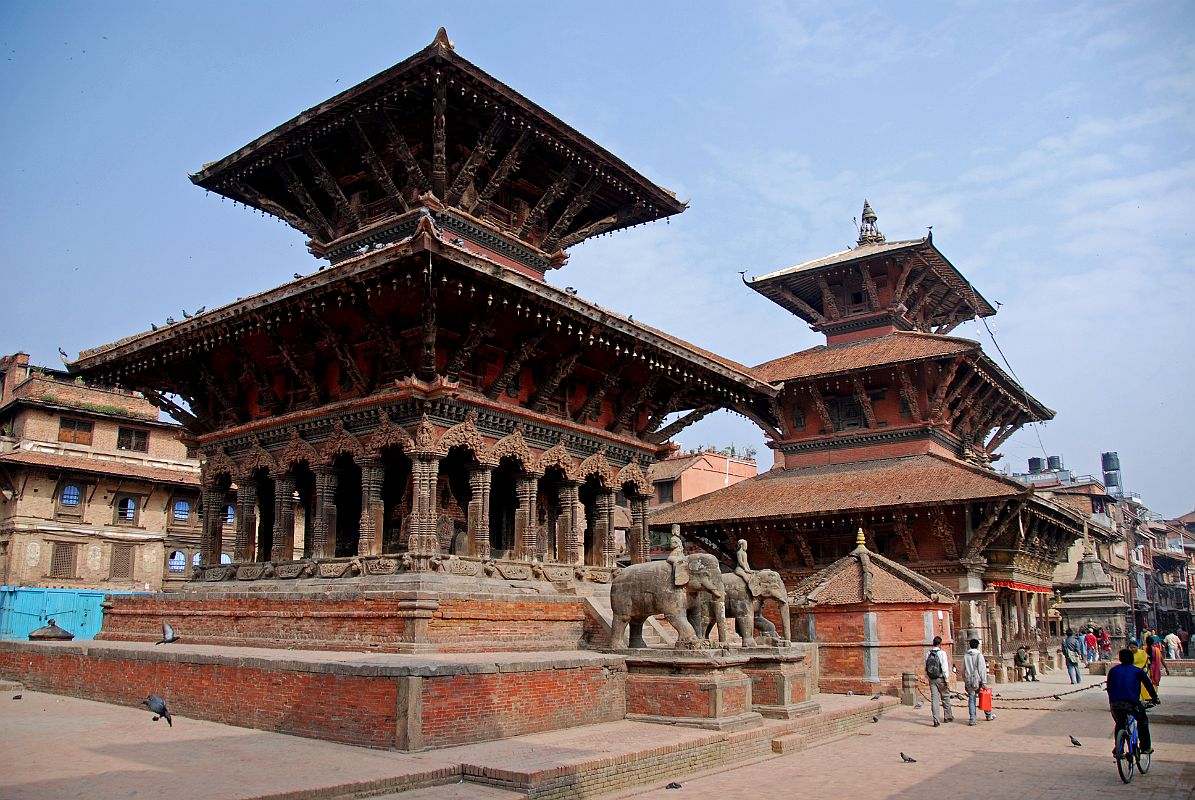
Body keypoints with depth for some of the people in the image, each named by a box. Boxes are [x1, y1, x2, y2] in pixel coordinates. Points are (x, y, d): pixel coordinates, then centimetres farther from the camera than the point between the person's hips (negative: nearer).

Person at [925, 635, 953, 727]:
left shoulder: (928, 654, 5)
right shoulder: (942, 653, -10)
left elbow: (926, 668, 9)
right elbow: (945, 668, -14)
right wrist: (946, 680, -9)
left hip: (931, 679, 4)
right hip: (940, 678, -4)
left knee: (934, 699, 2)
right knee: (945, 697, 14)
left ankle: (936, 720, -1)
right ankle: (948, 716, 26)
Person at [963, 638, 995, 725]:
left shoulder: (965, 655, 5)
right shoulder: (979, 655, -7)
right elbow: (982, 669, -10)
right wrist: (984, 682, -9)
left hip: (969, 681, 3)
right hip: (978, 680, -3)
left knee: (971, 699, 4)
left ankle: (972, 719, 0)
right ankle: (989, 715, 28)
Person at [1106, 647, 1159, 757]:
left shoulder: (1113, 670, 20)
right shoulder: (1138, 670, 13)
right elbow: (1148, 685, 16)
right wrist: (1155, 698, 30)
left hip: (1115, 703, 3)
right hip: (1131, 702, -2)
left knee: (1119, 724, 22)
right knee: (1143, 720, 24)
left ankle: (1117, 750, 15)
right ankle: (1146, 747, 23)